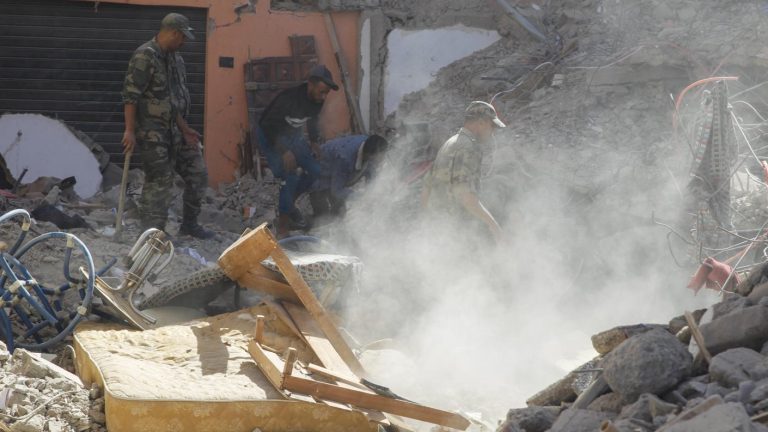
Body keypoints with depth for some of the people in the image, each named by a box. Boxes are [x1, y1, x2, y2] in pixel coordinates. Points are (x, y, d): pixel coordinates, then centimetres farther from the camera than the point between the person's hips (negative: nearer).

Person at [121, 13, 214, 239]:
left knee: (198, 173, 10)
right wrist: (130, 131, -22)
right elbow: (130, 96, -18)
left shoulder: (175, 59, 12)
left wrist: (185, 130, 12)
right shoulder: (145, 57, -15)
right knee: (159, 183, -6)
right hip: (152, 134, -9)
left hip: (175, 132, 9)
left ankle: (189, 223, 24)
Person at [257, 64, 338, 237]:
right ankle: (283, 227, -11)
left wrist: (314, 141, 4)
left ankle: (289, 203, 20)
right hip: (271, 138, -7)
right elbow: (269, 126, -28)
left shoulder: (317, 100, -11)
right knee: (289, 176, -21)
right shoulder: (288, 98, -33)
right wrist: (284, 152, -30)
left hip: (293, 137, 7)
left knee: (315, 170, -3)